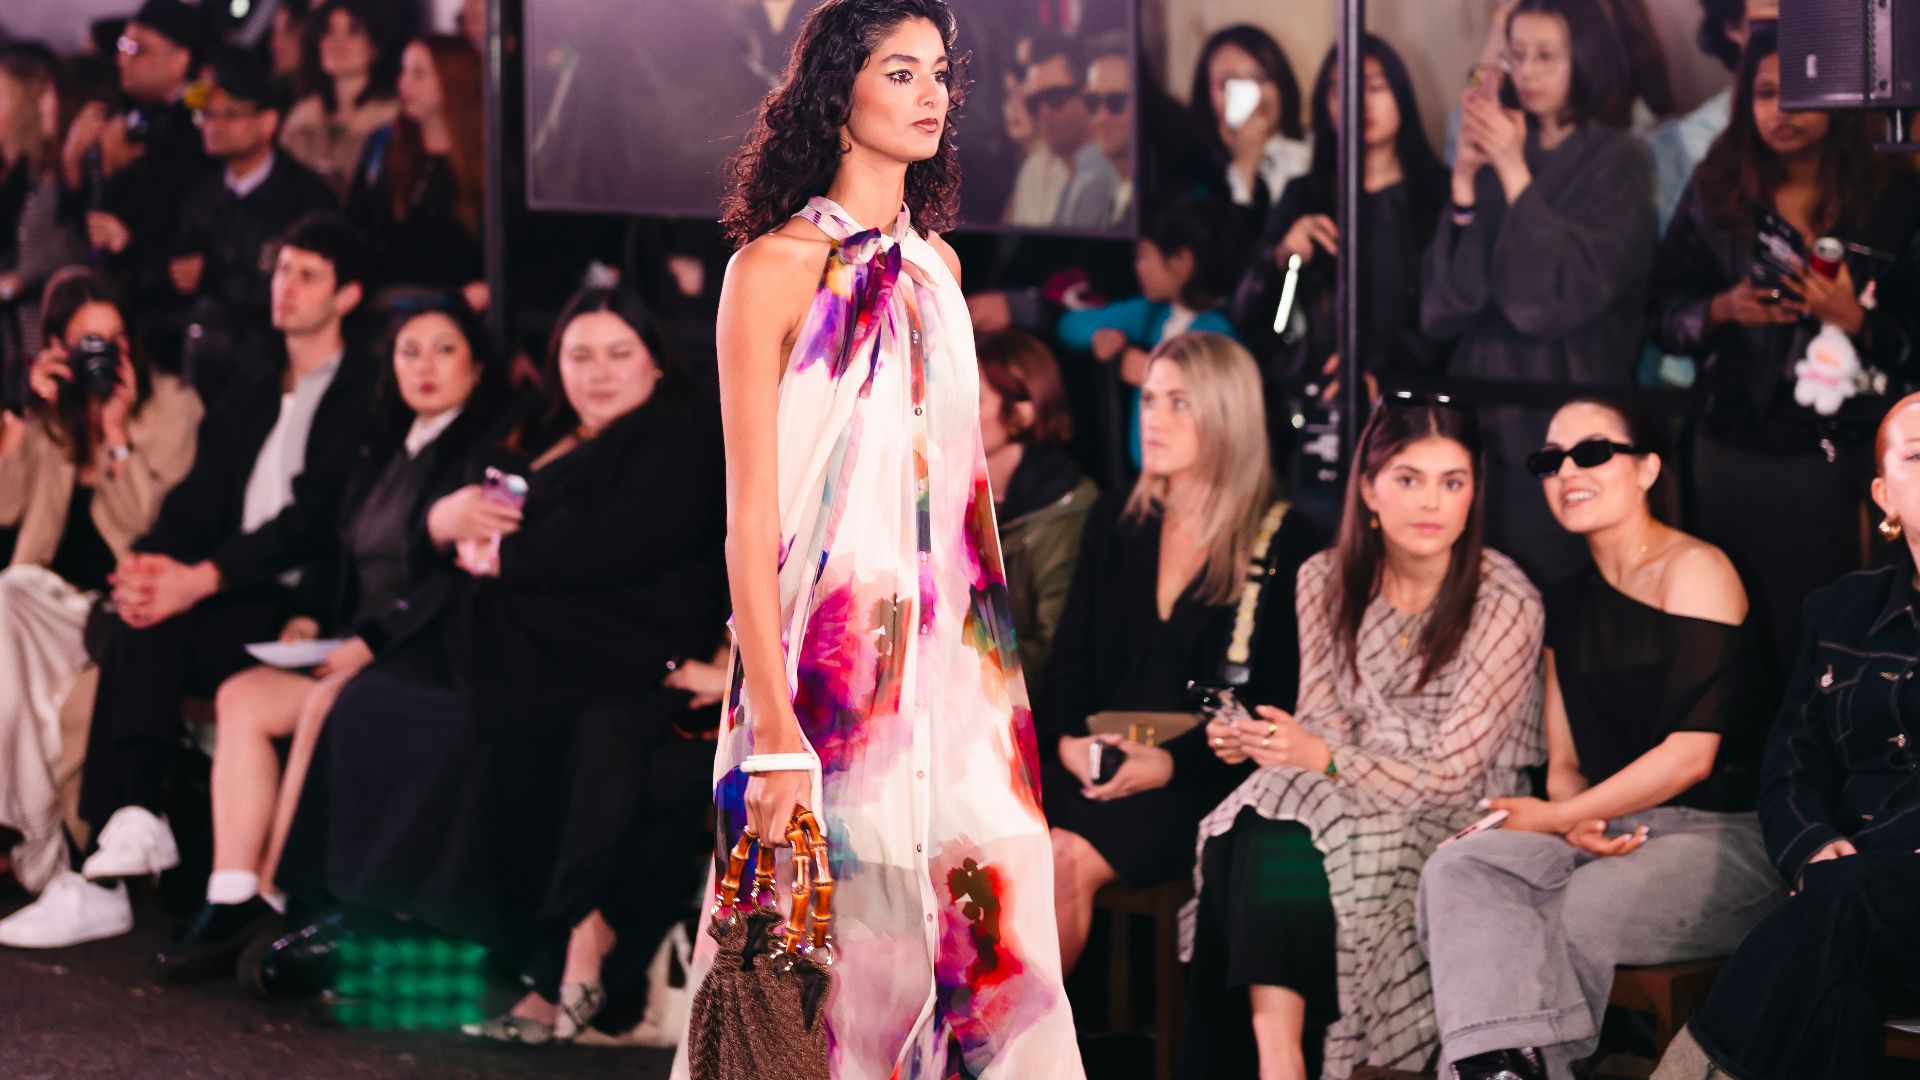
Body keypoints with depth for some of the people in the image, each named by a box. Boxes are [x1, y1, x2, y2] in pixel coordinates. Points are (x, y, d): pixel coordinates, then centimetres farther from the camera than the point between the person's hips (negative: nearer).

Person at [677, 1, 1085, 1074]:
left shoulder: (934, 263, 13)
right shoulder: (776, 267, -5)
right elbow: (751, 515, -10)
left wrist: (997, 671, 10)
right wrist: (774, 728, -17)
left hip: (954, 663, 6)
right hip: (828, 659, -6)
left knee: (984, 934, 0)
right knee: (827, 949, -4)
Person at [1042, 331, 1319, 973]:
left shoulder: (1283, 543, 1)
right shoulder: (1114, 523, 17)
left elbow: (1279, 703, -3)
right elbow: (1070, 658, 16)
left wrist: (1172, 764, -16)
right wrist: (1067, 739, -6)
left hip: (1204, 780, -4)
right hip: (1097, 765, 4)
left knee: (1069, 860, -30)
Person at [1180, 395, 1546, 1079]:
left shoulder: (1506, 605, -13)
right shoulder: (1327, 581, 3)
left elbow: (1451, 773, -13)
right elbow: (1324, 720, 6)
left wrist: (1324, 759, -24)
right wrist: (1256, 740, -16)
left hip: (1457, 819, -5)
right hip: (1344, 793, 5)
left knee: (1294, 856, -30)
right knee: (1246, 838, -27)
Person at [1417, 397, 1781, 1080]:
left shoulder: (1693, 571, -5)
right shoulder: (1569, 606, 18)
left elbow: (1691, 753, -12)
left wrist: (1557, 817, -8)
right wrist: (1576, 821, -8)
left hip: (1726, 837, -6)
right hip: (1612, 833, 6)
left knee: (1566, 915, -32)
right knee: (1457, 869, -23)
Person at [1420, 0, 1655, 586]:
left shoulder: (1618, 162, -3)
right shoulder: (1493, 154, 8)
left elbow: (1571, 287, -16)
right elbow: (1444, 296, 0)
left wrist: (1514, 172, -17)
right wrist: (1464, 179, -12)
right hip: (1485, 399, 4)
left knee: (1555, 580, -4)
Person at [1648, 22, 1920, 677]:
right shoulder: (1715, 192, 6)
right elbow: (1663, 314, 7)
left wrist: (1855, 322, -19)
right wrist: (1723, 309, -12)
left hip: (1834, 458, -2)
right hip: (1729, 446, 2)